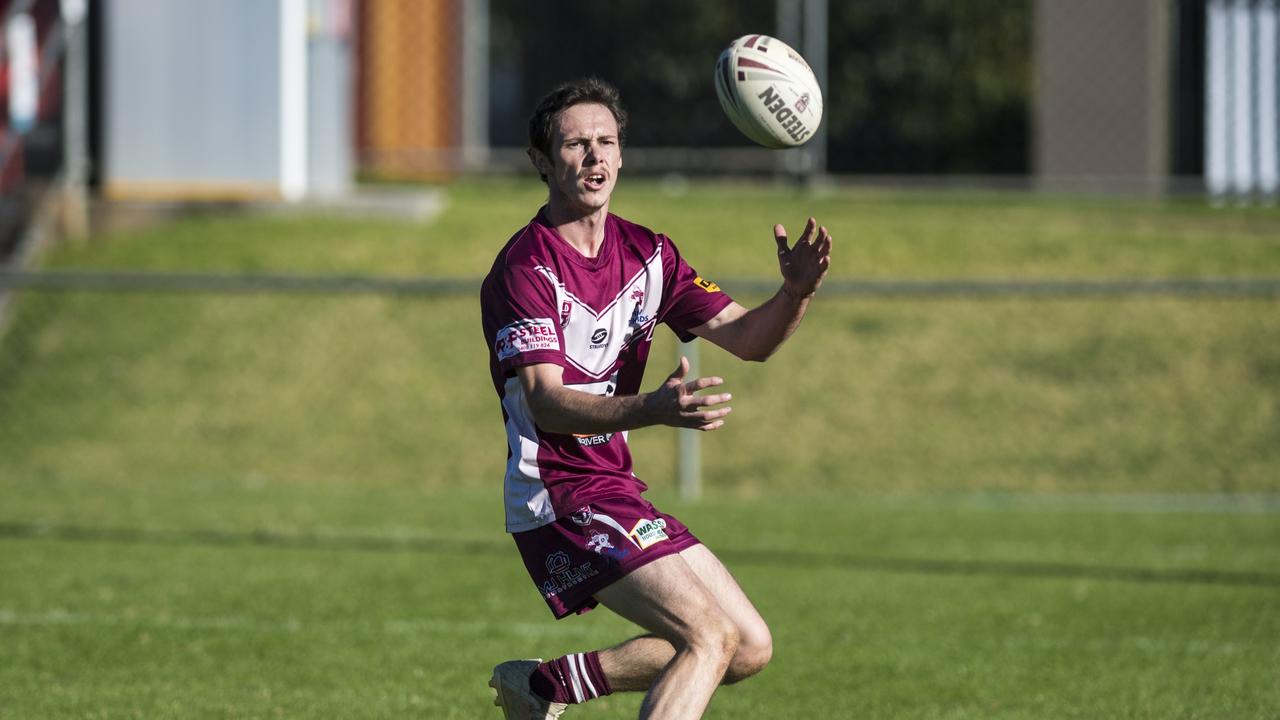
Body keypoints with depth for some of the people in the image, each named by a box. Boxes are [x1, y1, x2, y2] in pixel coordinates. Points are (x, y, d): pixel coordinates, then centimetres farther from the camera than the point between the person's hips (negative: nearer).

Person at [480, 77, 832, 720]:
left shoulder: (646, 253, 9)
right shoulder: (525, 268, -15)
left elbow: (746, 339, 4)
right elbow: (544, 400, -27)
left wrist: (795, 293, -19)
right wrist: (654, 409, -44)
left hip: (615, 492, 8)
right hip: (561, 498, -8)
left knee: (750, 648, 9)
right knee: (710, 637, -20)